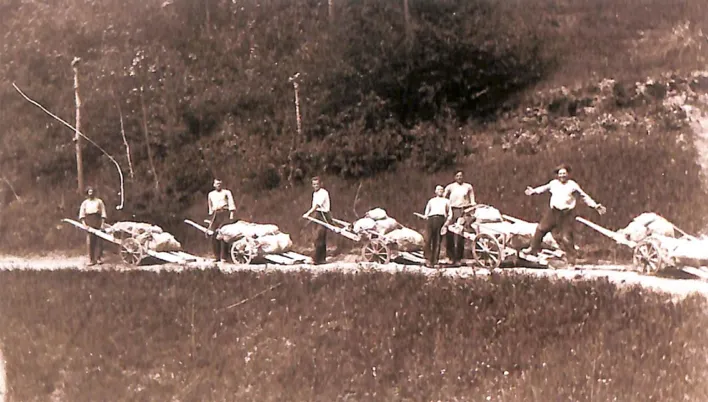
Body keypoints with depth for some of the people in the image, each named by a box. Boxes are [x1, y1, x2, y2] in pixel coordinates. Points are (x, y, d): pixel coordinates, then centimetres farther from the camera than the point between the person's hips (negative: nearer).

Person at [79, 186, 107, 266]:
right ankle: (91, 260, -2)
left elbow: (103, 214, 6)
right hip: (89, 224, 1)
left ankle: (98, 258, 3)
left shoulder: (99, 201, 10)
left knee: (99, 241, -4)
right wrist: (84, 224, -7)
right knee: (90, 242, -4)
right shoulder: (85, 203, 12)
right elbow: (81, 215, 6)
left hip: (98, 224, -1)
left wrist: (102, 224, -4)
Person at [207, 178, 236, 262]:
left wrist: (231, 215, -12)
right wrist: (211, 217, 22)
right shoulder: (211, 194, 22)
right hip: (215, 215, 5)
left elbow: (231, 204, 0)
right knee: (214, 235, -3)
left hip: (225, 214, -5)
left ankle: (223, 257, -15)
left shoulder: (226, 192, 9)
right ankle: (217, 257, 1)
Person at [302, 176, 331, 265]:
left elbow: (317, 205, -27)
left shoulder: (323, 193, -15)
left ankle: (317, 260, -10)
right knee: (322, 239, 14)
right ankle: (322, 259, 21)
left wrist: (308, 213, -36)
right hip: (319, 216, 9)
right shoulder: (315, 193, 14)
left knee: (318, 239, -12)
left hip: (324, 216, -9)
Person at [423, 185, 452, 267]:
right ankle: (429, 259, -14)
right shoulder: (431, 201, 32)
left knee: (437, 241, -9)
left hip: (441, 219, -1)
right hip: (431, 218, 1)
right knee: (429, 239, -14)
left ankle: (434, 260, -11)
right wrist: (426, 216, 3)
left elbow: (450, 213, 18)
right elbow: (427, 211, 25)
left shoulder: (446, 201, 28)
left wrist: (448, 220, 0)